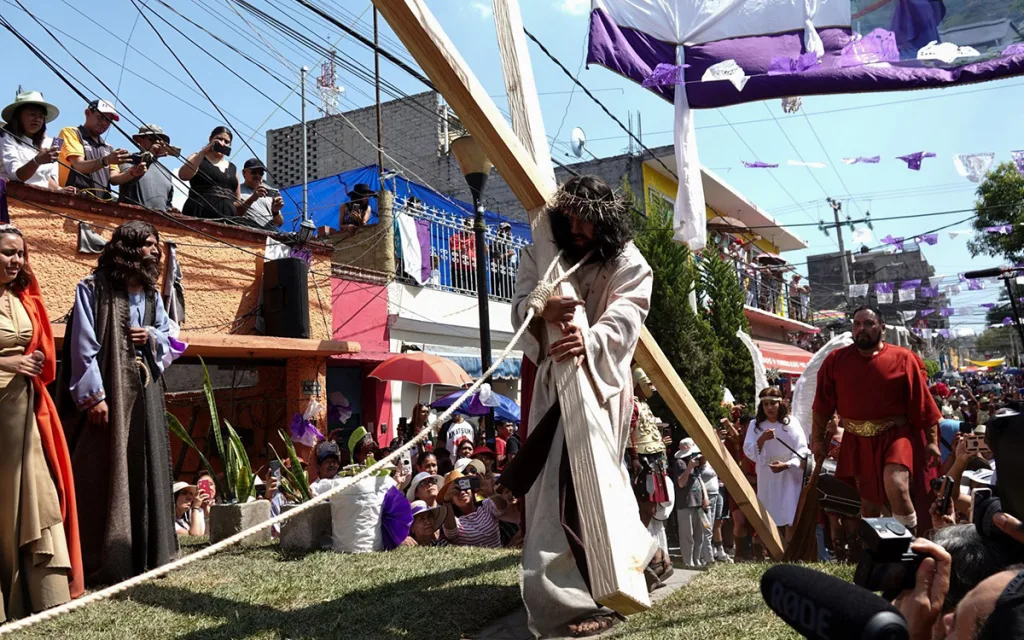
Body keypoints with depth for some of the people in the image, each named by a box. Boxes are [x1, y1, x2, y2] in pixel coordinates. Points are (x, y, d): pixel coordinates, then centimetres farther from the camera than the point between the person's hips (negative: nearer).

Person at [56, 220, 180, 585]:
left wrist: (153, 337, -1)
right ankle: (103, 561, 3)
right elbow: (84, 346, -11)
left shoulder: (152, 294, 15)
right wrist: (93, 395, -17)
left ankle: (145, 552, 18)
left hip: (146, 394, 7)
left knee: (145, 471, 9)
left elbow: (171, 340, 22)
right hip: (108, 393, -6)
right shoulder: (94, 289, -5)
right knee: (105, 476, -4)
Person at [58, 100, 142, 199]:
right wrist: (106, 160, -23)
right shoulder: (70, 132, 10)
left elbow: (113, 178, 12)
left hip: (103, 201, 5)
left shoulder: (108, 148, 25)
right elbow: (79, 166, -6)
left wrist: (132, 174, -9)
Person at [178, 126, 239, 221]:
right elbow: (183, 175, -10)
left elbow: (238, 200, 27)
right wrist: (203, 151, -9)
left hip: (227, 217, 4)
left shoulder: (232, 168, 23)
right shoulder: (197, 159, 12)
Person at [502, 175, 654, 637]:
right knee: (552, 483, 10)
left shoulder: (629, 265, -4)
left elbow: (622, 322, -18)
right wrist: (543, 309, -28)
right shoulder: (541, 255, 7)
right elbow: (518, 307, -4)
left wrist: (588, 342, -40)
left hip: (601, 382, -5)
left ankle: (579, 596, -4)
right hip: (554, 380, 5)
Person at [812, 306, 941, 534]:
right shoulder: (835, 360, -2)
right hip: (858, 441, 3)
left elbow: (922, 404, -3)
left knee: (896, 485, -24)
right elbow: (823, 404, 4)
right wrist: (818, 439, 6)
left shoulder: (903, 358, -6)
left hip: (895, 435, -2)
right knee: (868, 501, 12)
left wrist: (932, 441, -4)